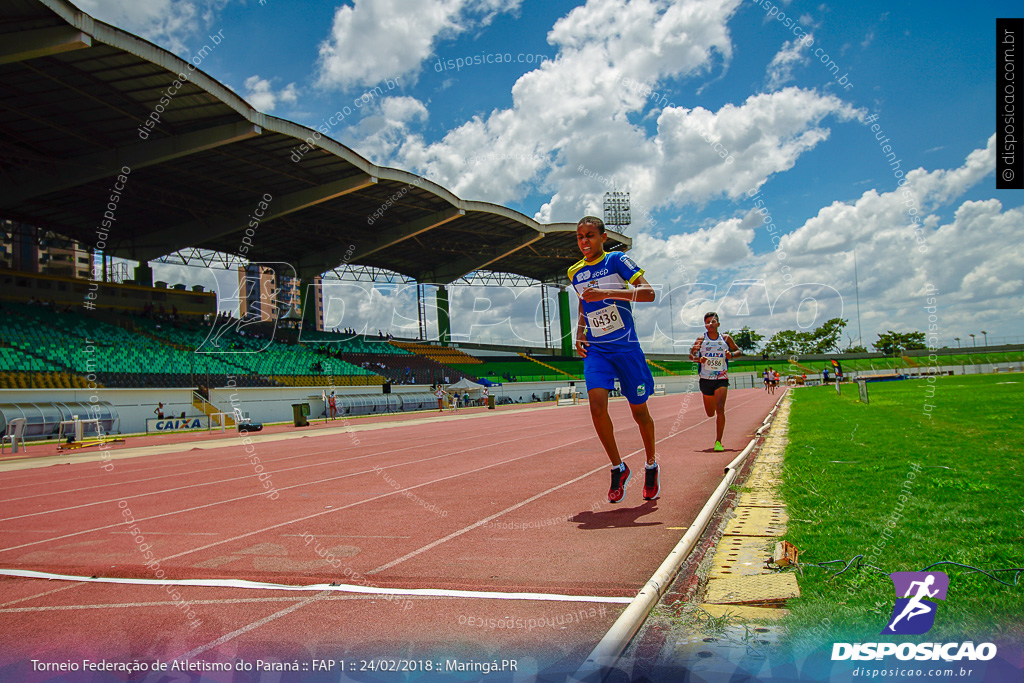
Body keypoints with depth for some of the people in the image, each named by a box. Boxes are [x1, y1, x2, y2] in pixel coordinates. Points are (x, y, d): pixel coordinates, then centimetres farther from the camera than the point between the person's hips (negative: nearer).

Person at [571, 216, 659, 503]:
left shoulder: (617, 261, -6)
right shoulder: (575, 272, 10)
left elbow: (649, 292, -17)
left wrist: (607, 293, -27)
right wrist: (579, 334, 12)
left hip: (626, 347, -3)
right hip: (595, 350, 3)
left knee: (639, 411, 5)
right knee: (597, 405, -18)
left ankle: (652, 466, 29)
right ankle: (618, 468, -1)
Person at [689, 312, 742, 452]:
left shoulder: (726, 339, 3)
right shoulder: (701, 339, 1)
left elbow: (739, 351, 12)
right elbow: (691, 355, 2)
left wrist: (732, 354, -10)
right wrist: (699, 359, -20)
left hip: (722, 379, -1)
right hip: (706, 379, 1)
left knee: (720, 409, -17)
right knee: (710, 413, 11)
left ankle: (718, 442, -10)